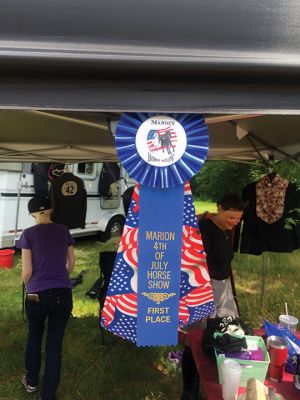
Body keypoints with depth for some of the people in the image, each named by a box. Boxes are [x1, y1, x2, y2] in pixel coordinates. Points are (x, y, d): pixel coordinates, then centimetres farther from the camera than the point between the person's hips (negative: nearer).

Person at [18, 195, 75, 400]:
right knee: (55, 343, 13)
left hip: (38, 295, -1)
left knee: (34, 336, 25)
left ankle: (32, 381, 45)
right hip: (63, 294, 1)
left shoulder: (29, 234, -6)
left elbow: (27, 271, -7)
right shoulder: (63, 231, 3)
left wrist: (28, 287, 13)